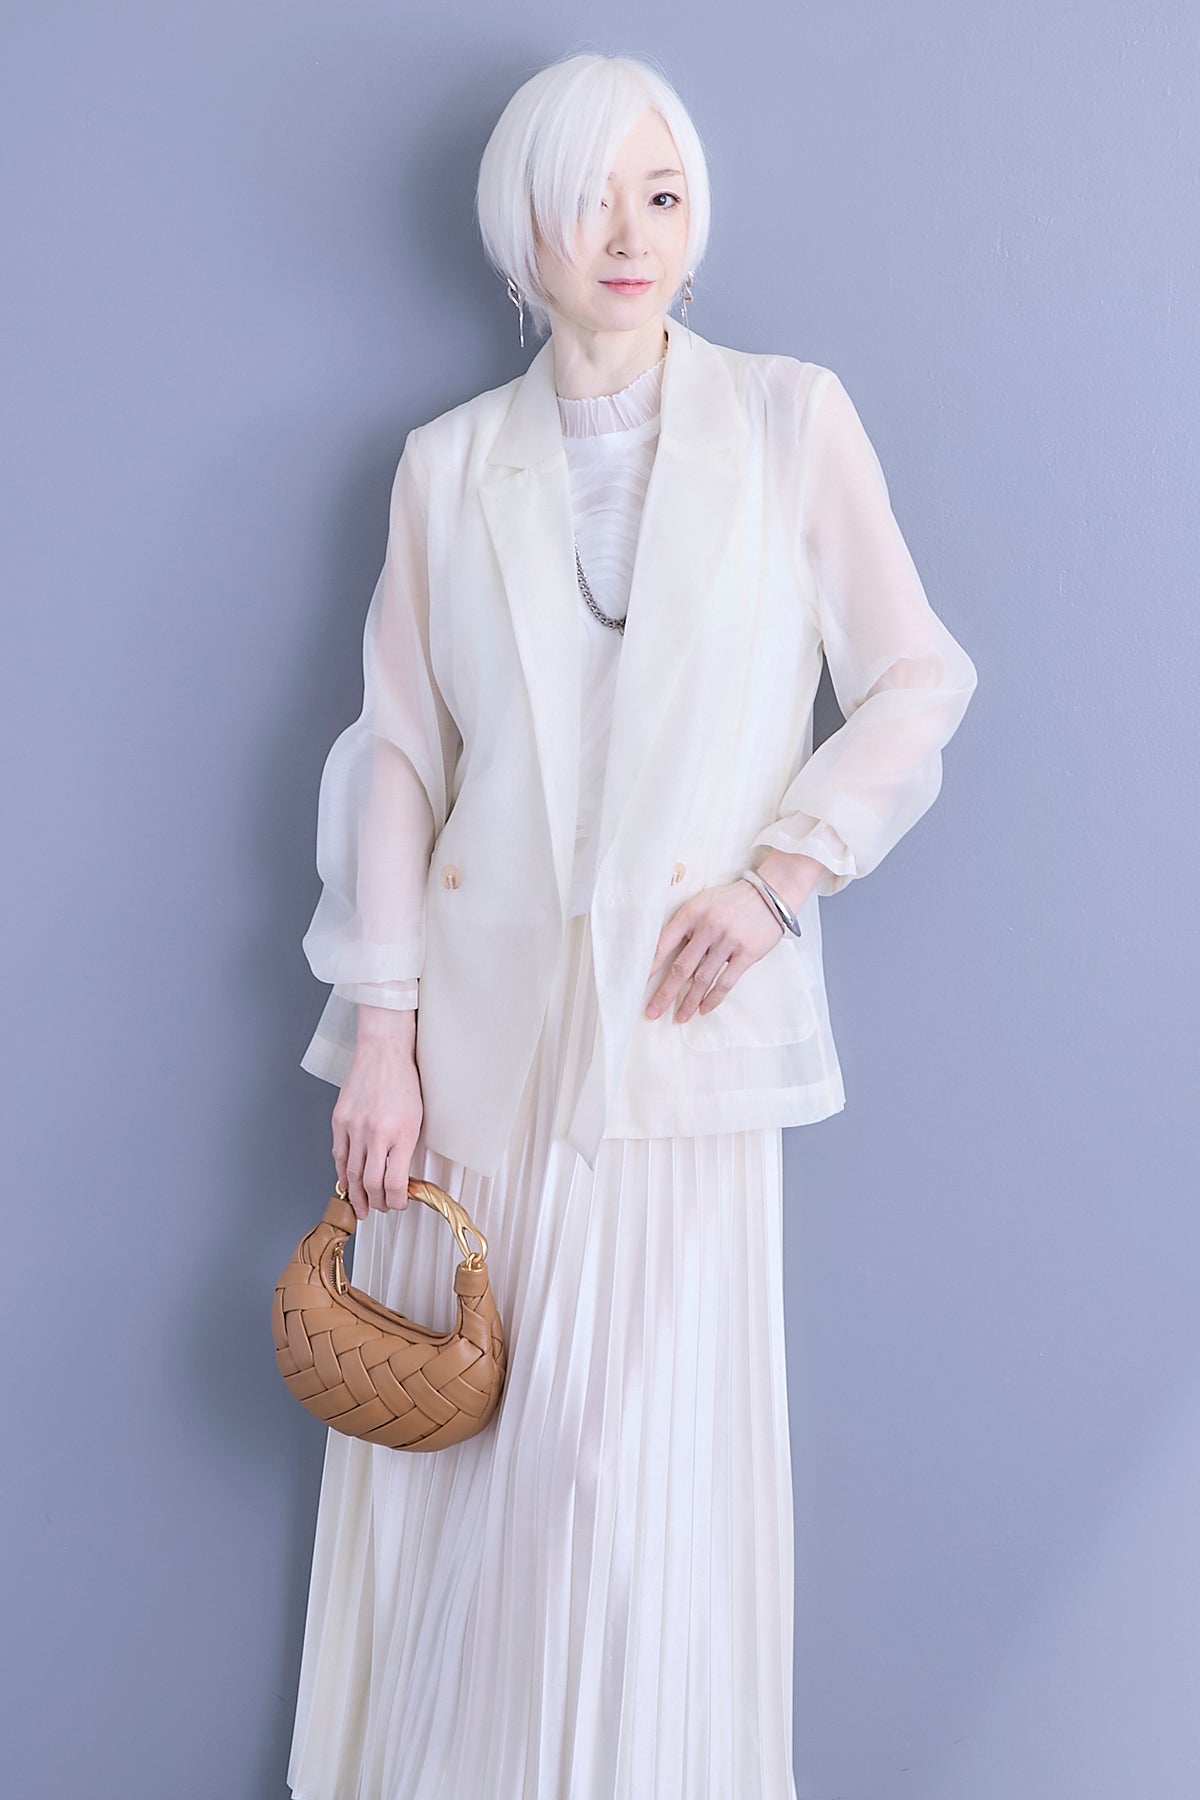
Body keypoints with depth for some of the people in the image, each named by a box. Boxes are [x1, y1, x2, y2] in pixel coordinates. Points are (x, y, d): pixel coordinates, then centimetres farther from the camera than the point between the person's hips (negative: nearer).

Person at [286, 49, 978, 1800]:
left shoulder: (792, 417, 4)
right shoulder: (449, 462, 7)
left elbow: (920, 683, 4)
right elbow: (397, 751, 4)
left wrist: (779, 872, -9)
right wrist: (379, 1029, -2)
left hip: (682, 1022, -1)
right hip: (477, 1017, 2)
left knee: (637, 1476, -2)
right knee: (445, 1441, 7)